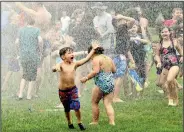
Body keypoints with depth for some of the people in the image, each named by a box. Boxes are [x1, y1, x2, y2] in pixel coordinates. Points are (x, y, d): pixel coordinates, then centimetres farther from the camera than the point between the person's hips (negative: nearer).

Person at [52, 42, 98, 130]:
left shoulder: (75, 64, -4)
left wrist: (93, 49, -3)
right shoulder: (61, 65, -12)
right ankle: (69, 123, 35)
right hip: (63, 91, -1)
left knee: (76, 106, -13)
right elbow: (54, 68, -33)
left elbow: (86, 59, -3)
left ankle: (79, 122, 6)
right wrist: (56, 68, -57)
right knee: (67, 109, 13)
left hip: (73, 89, 1)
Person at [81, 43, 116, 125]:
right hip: (111, 83, 7)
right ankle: (112, 122, -6)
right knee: (108, 104, 6)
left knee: (94, 103, 10)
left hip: (101, 83, -7)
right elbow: (114, 70, 20)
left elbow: (95, 71, -20)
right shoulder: (108, 58, 15)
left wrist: (86, 78, -15)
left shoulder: (96, 59, -8)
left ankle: (95, 122, 12)